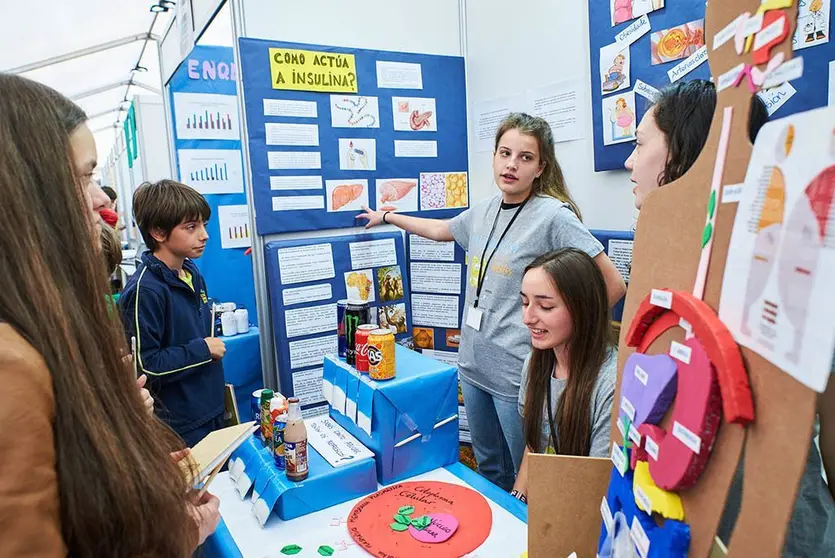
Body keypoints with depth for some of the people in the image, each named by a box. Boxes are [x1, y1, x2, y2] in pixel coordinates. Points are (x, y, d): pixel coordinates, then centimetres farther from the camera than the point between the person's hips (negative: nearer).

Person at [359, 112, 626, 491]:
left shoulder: (554, 216, -15)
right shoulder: (484, 211, 6)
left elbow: (613, 285, -17)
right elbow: (440, 229, 25)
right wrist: (386, 216, 33)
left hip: (518, 372, -7)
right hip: (473, 362, 7)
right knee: (488, 467, 24)